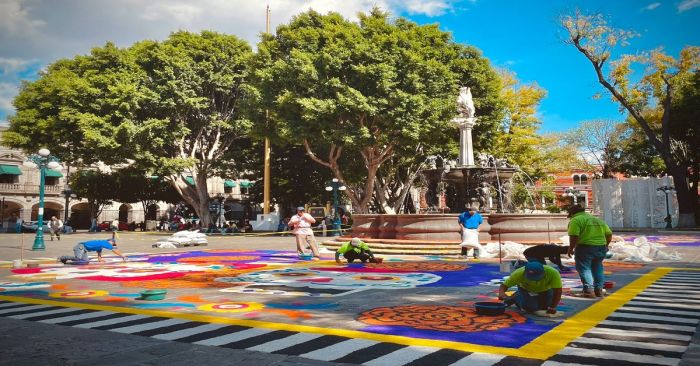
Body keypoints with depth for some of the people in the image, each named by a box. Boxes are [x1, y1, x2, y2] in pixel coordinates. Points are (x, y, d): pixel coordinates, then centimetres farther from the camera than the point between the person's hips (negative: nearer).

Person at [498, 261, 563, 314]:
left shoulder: (552, 273, -40)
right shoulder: (519, 273, -40)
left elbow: (557, 291, -34)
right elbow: (504, 285, -35)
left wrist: (553, 307, -37)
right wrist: (501, 293, -55)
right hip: (525, 289, -2)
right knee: (530, 308, -16)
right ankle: (517, 296, 13)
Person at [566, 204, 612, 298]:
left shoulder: (575, 220, -5)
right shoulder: (597, 219, 19)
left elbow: (574, 237, -16)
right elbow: (609, 234, 16)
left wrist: (570, 248, -6)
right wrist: (605, 245, 25)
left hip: (585, 247, -7)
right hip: (601, 247, 7)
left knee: (584, 268, 0)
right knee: (597, 268, 18)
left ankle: (589, 290, -8)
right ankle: (599, 290, 21)